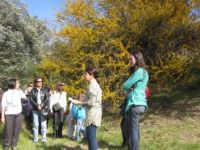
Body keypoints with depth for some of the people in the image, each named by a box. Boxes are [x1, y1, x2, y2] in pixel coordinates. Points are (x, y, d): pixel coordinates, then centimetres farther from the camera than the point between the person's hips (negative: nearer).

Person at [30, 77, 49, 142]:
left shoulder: (44, 90, 5)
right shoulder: (33, 90, 4)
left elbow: (47, 99, -3)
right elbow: (31, 100, -3)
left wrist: (42, 105, -15)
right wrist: (37, 106, -15)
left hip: (43, 110, 0)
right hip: (35, 110, 0)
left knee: (43, 125, 0)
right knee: (35, 125, 3)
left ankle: (44, 138, 9)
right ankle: (35, 138, 14)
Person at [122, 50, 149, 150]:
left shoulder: (139, 72, -12)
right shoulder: (143, 72, 18)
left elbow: (125, 86, -10)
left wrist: (129, 89, 8)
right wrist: (130, 90, 4)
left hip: (135, 104, -10)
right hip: (137, 103, 10)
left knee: (133, 131, -8)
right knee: (134, 130, 14)